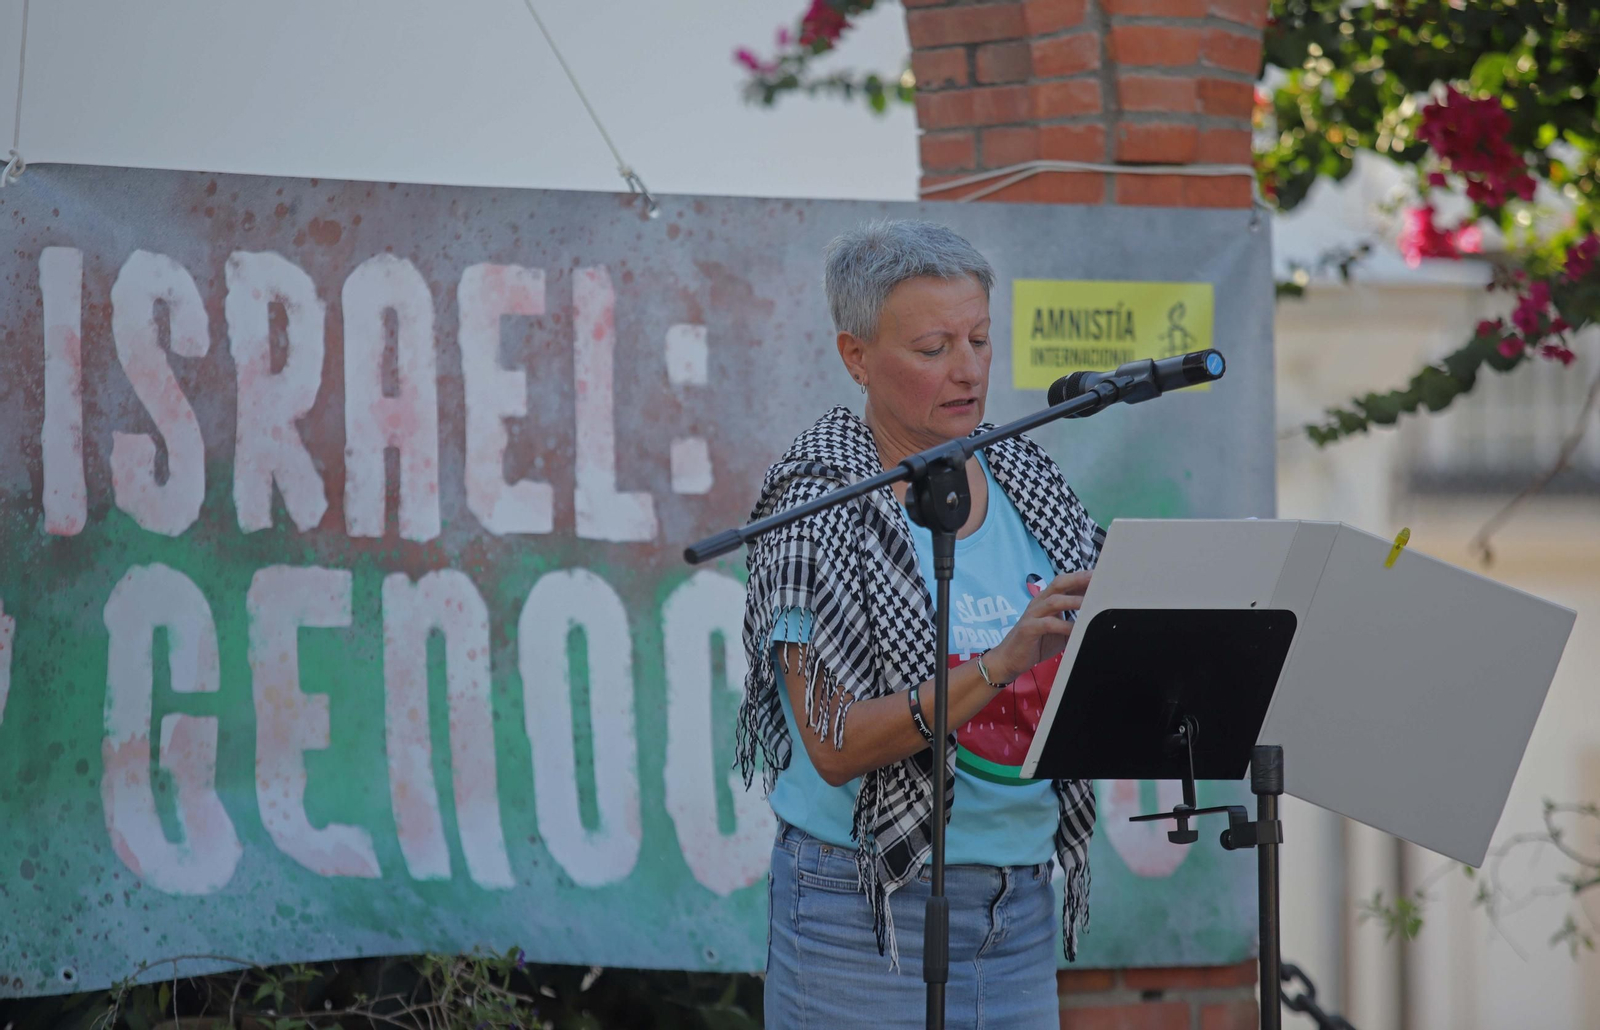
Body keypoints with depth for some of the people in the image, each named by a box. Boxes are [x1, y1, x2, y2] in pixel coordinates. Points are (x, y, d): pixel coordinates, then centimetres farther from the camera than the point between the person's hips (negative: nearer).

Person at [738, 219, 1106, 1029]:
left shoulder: (1028, 486, 8)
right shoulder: (820, 507, -9)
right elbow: (832, 747, -18)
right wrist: (1000, 665, -27)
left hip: (1020, 903, 5)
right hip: (865, 914, -5)